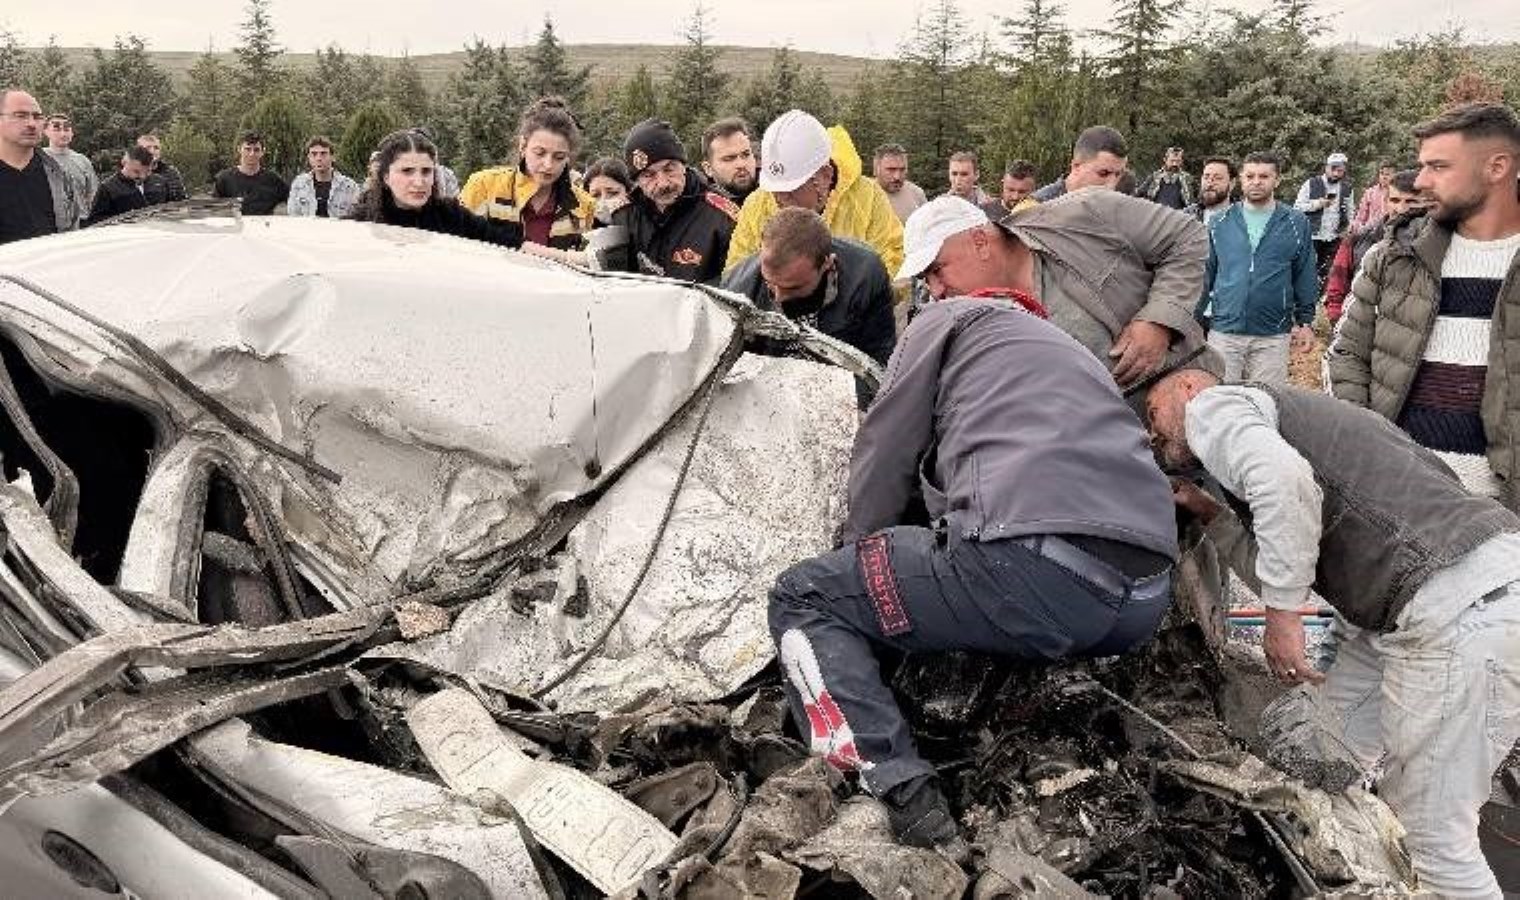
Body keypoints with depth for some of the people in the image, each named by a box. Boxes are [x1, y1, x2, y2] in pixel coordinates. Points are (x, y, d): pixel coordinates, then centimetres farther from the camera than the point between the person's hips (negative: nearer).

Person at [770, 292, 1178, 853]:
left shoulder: (948, 318, 17)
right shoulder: (1072, 351, 37)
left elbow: (883, 458, 14)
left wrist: (858, 552, 30)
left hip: (1035, 572, -8)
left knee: (803, 600, 8)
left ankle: (904, 799, -11)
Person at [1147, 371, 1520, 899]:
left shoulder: (1212, 405, 1)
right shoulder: (1258, 417, 28)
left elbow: (1283, 476, -22)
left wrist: (1282, 613, -16)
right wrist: (1208, 513, 21)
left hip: (1465, 606, -10)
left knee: (1433, 837, -2)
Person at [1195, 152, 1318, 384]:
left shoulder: (1296, 223, 3)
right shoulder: (1220, 223, 5)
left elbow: (1305, 276, 7)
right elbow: (1205, 275, 9)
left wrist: (1306, 322, 6)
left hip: (1273, 337, -1)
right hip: (1223, 332, 1)